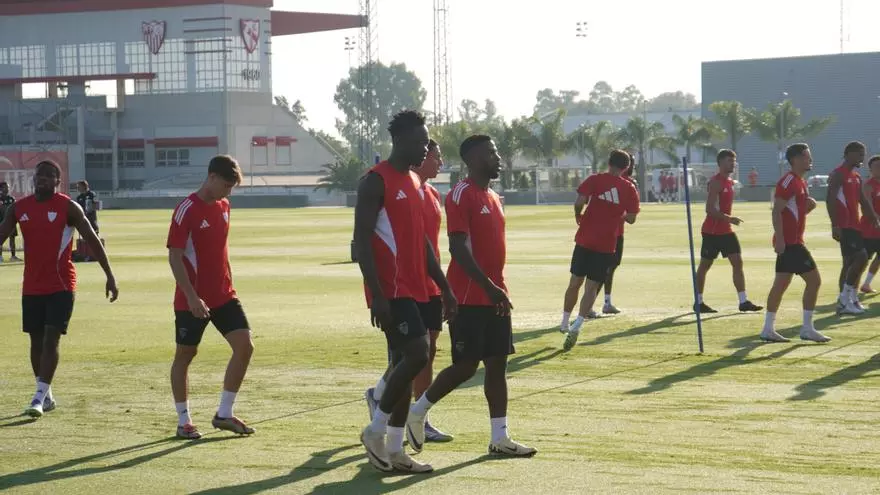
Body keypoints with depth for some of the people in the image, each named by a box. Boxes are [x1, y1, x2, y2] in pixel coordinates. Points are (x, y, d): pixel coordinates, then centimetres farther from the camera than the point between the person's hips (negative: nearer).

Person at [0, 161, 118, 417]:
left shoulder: (68, 207, -7)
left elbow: (92, 240, -6)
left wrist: (109, 275, -11)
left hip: (61, 286, -5)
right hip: (32, 287, 5)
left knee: (51, 339, -11)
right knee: (36, 341, 9)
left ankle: (39, 397, -12)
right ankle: (46, 396, 21)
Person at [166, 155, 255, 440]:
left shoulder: (223, 207, 8)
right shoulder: (187, 210, -14)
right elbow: (174, 257, -17)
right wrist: (192, 297, -22)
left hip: (223, 295, 7)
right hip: (192, 300, -7)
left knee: (245, 346, -3)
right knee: (185, 354, 5)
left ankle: (224, 414, 7)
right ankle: (183, 421, 16)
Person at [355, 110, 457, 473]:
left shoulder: (415, 182, 16)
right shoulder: (376, 181, -12)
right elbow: (361, 240, -17)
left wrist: (445, 289, 18)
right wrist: (377, 296, -22)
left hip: (412, 289, 9)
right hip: (391, 290, -9)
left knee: (404, 362, 8)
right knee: (417, 355, -16)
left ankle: (395, 451, 12)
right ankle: (375, 431, -3)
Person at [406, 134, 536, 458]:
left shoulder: (493, 198, 16)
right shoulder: (462, 195, -13)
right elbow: (459, 248, -20)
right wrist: (489, 286, -24)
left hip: (494, 296, 9)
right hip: (469, 297, -9)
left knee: (497, 363, 5)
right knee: (466, 365, -6)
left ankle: (500, 438, 7)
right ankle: (417, 411, 13)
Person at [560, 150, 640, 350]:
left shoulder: (595, 180, -2)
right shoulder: (630, 189, 1)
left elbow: (579, 202, -13)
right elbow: (631, 218, 2)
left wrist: (578, 216, 7)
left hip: (585, 240, 0)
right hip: (607, 244, 0)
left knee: (575, 283, 15)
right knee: (592, 287, 3)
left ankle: (564, 323, 24)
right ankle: (577, 326, -14)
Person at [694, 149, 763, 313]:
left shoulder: (730, 182, 12)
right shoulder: (716, 182, -15)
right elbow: (710, 209, -23)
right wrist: (729, 219, -27)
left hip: (726, 230, 8)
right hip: (712, 231, -8)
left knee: (737, 262, -1)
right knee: (705, 265, 3)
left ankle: (743, 301, -3)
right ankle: (698, 302, 11)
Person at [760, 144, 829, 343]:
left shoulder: (800, 182, 17)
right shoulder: (789, 181, -13)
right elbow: (777, 211, -19)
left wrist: (809, 206, 10)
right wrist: (780, 238, -24)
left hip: (790, 242, 10)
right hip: (790, 242, -10)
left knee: (781, 284, 8)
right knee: (814, 280, -9)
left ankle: (768, 329, 10)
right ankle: (807, 328, -5)